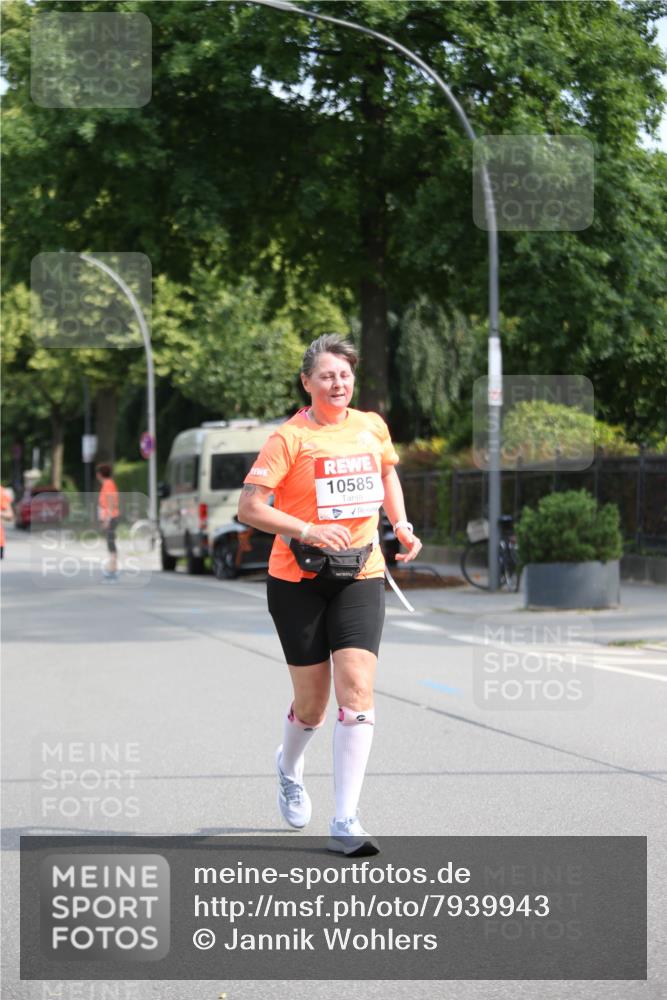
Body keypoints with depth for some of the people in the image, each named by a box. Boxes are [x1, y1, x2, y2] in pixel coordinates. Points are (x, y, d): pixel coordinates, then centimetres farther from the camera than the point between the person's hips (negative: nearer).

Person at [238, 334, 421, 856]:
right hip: (298, 578, -2)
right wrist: (308, 530, -24)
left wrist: (402, 525, 14)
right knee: (312, 701, 5)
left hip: (361, 575, 3)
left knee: (357, 687, -14)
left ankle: (346, 821, -12)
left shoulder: (372, 427, 7)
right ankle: (290, 766, 42)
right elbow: (250, 507, -12)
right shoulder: (289, 437, -7)